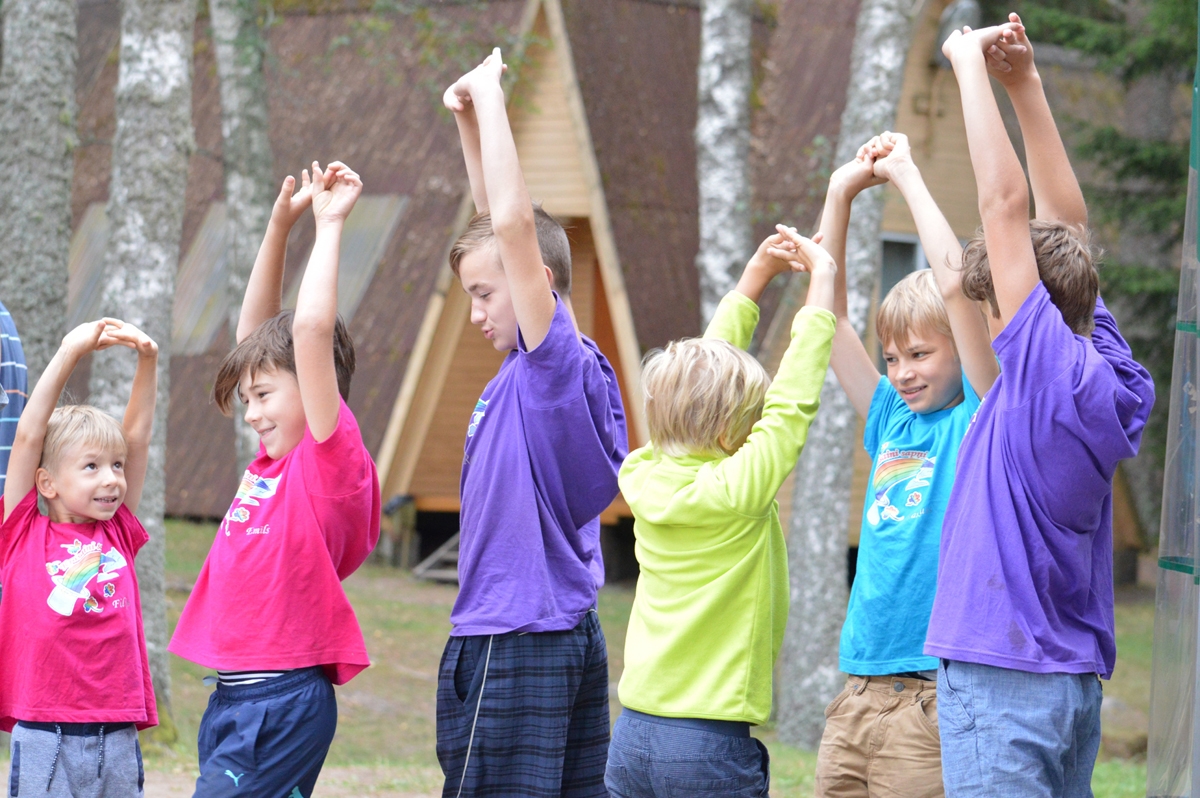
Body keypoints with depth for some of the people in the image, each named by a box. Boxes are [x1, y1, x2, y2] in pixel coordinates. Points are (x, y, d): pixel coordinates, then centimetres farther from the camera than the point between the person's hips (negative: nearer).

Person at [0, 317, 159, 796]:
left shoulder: (119, 535, 12)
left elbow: (136, 436, 13)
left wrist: (148, 360, 4)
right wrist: (70, 352, -4)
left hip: (117, 736, 4)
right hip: (44, 734, -4)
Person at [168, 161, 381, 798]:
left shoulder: (331, 459, -8)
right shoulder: (272, 459, 14)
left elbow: (311, 327, -19)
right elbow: (255, 329, 20)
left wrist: (330, 223, -9)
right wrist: (280, 224, 16)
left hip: (284, 700, -9)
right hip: (232, 696, 9)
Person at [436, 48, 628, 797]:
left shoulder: (557, 362, -13)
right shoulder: (534, 365, 11)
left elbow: (515, 223, -22)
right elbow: (499, 225, 20)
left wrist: (489, 95, -14)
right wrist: (470, 120, 15)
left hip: (516, 646, -10)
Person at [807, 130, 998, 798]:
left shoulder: (980, 418, -2)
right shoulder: (893, 423, 15)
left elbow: (954, 280, -13)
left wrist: (904, 171, -5)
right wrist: (841, 194, 11)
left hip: (934, 697, -7)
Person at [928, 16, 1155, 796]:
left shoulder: (1054, 370, -14)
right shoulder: (1110, 373, 7)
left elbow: (1007, 203, -15)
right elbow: (1067, 222, 15)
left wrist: (973, 68, -6)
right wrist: (1025, 83, 14)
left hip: (1005, 676, -9)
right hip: (1075, 675, 9)